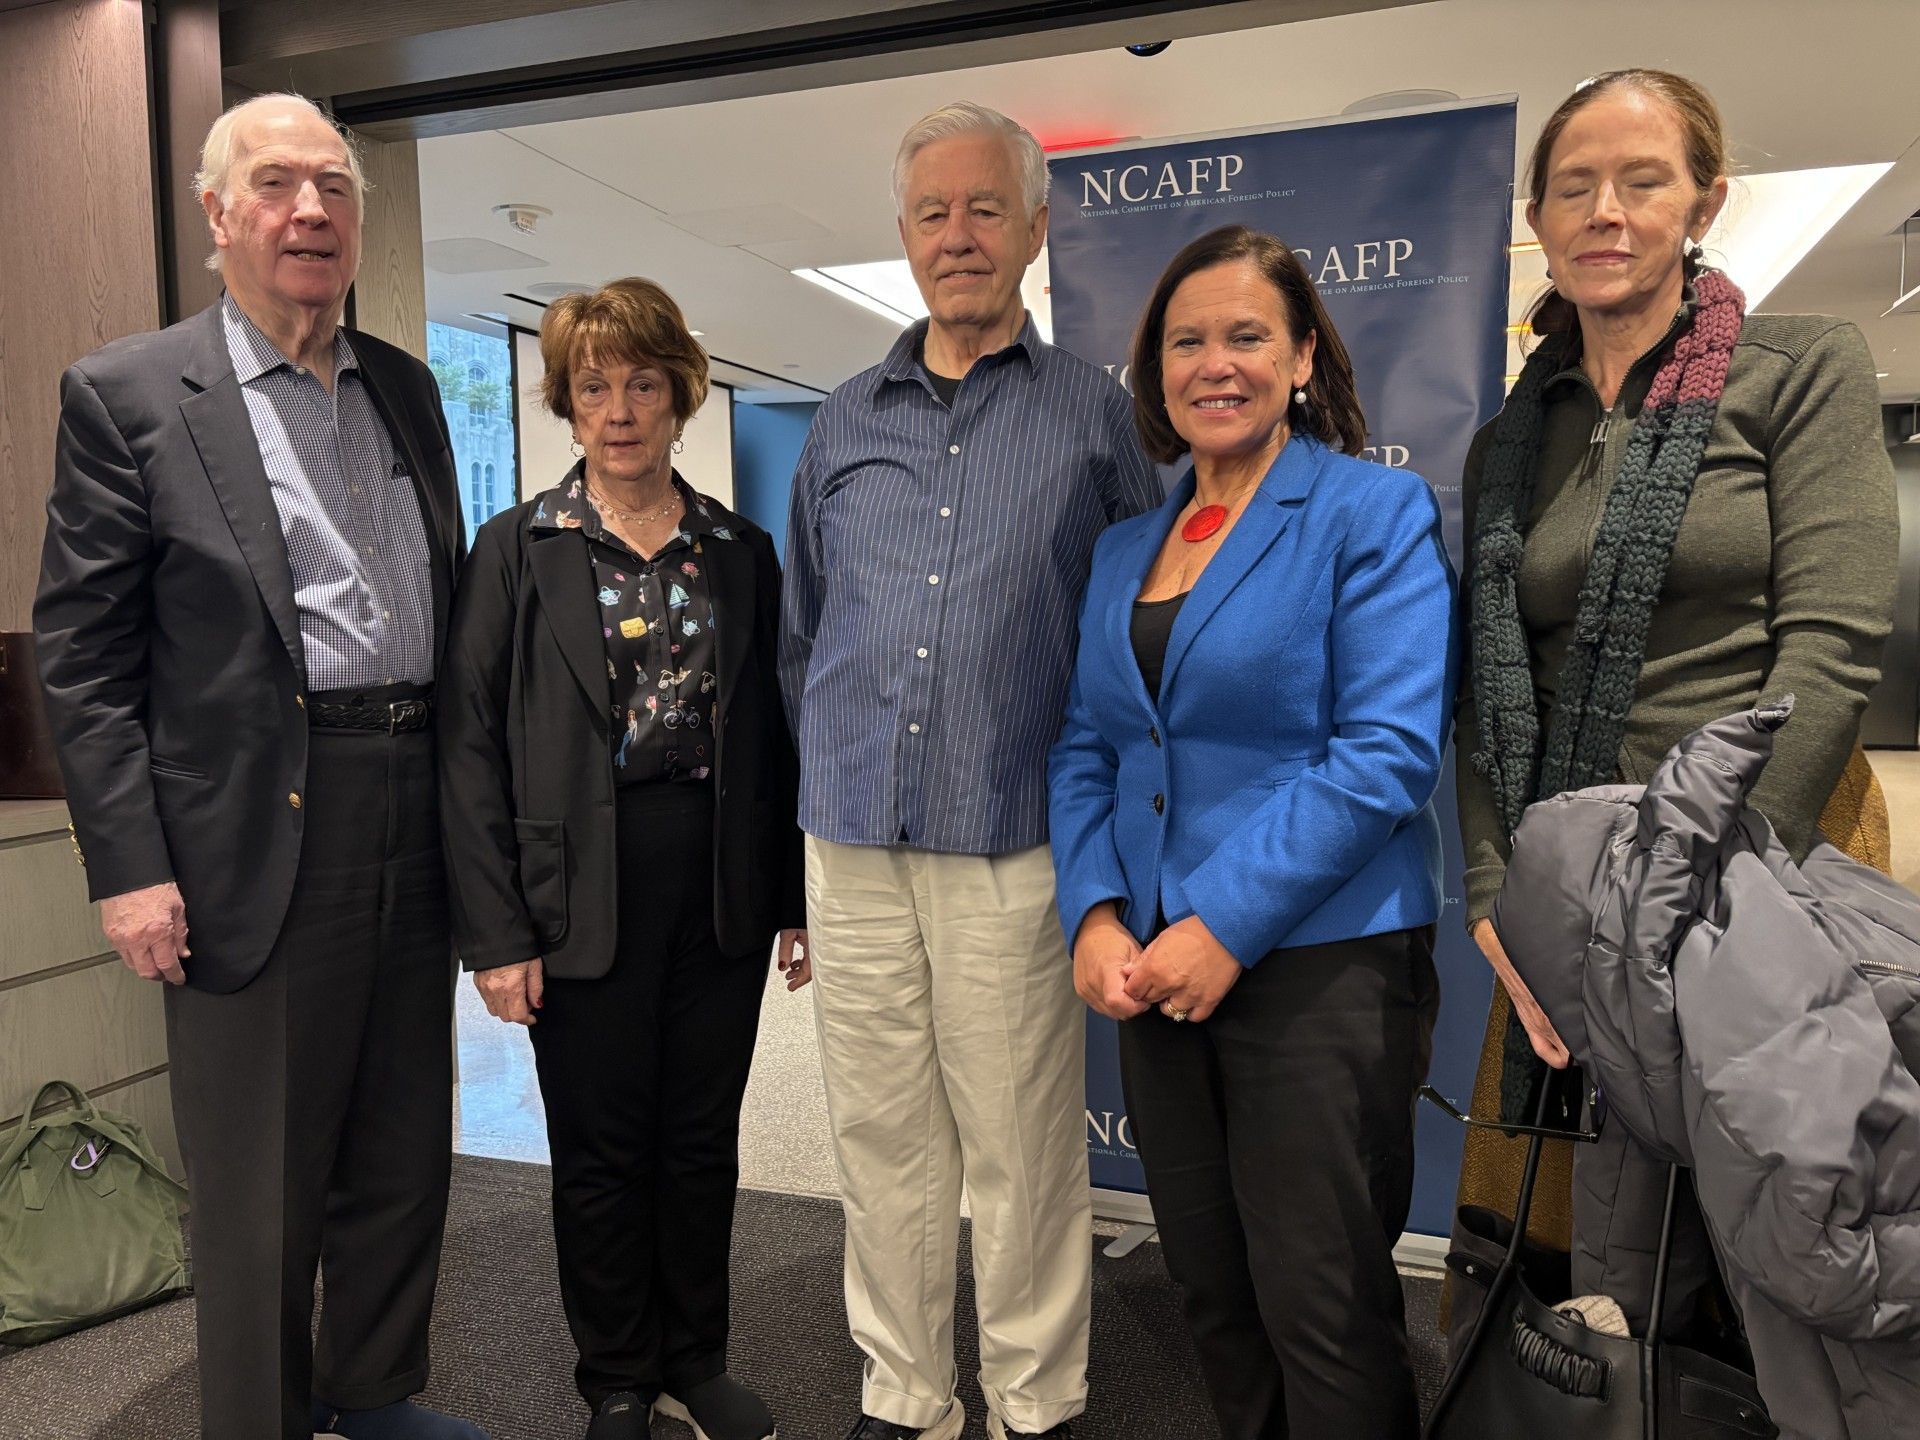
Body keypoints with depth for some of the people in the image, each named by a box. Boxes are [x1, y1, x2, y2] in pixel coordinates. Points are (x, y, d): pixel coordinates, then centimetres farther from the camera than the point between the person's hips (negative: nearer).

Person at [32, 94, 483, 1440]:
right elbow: (84, 656, -5)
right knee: (260, 1190, 10)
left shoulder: (408, 389, 12)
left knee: (405, 1152, 17)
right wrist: (128, 867, -11)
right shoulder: (125, 395, -3)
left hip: (415, 826, 5)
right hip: (254, 844, -5)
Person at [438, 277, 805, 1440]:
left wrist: (801, 897, 5)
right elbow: (472, 745, -4)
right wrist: (497, 930, -9)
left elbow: (776, 732, 8)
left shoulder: (743, 552, 6)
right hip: (584, 896, -2)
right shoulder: (518, 550, -1)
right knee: (602, 1150, 11)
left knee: (705, 1138, 14)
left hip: (723, 893, 2)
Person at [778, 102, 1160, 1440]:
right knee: (883, 1141, 13)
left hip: (1013, 847, -3)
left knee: (1024, 1152, 6)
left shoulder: (1095, 414, 3)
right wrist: (836, 772, 14)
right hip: (854, 846, 4)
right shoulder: (844, 424, 13)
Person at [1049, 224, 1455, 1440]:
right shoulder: (1123, 548, 12)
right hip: (1153, 971, 6)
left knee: (1323, 1316, 7)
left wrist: (1226, 925, -19)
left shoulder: (1374, 511, -5)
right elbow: (1085, 749, 10)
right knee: (1212, 1293, 18)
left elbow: (1389, 751, -15)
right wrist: (1095, 916, -5)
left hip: (1321, 965, -5)